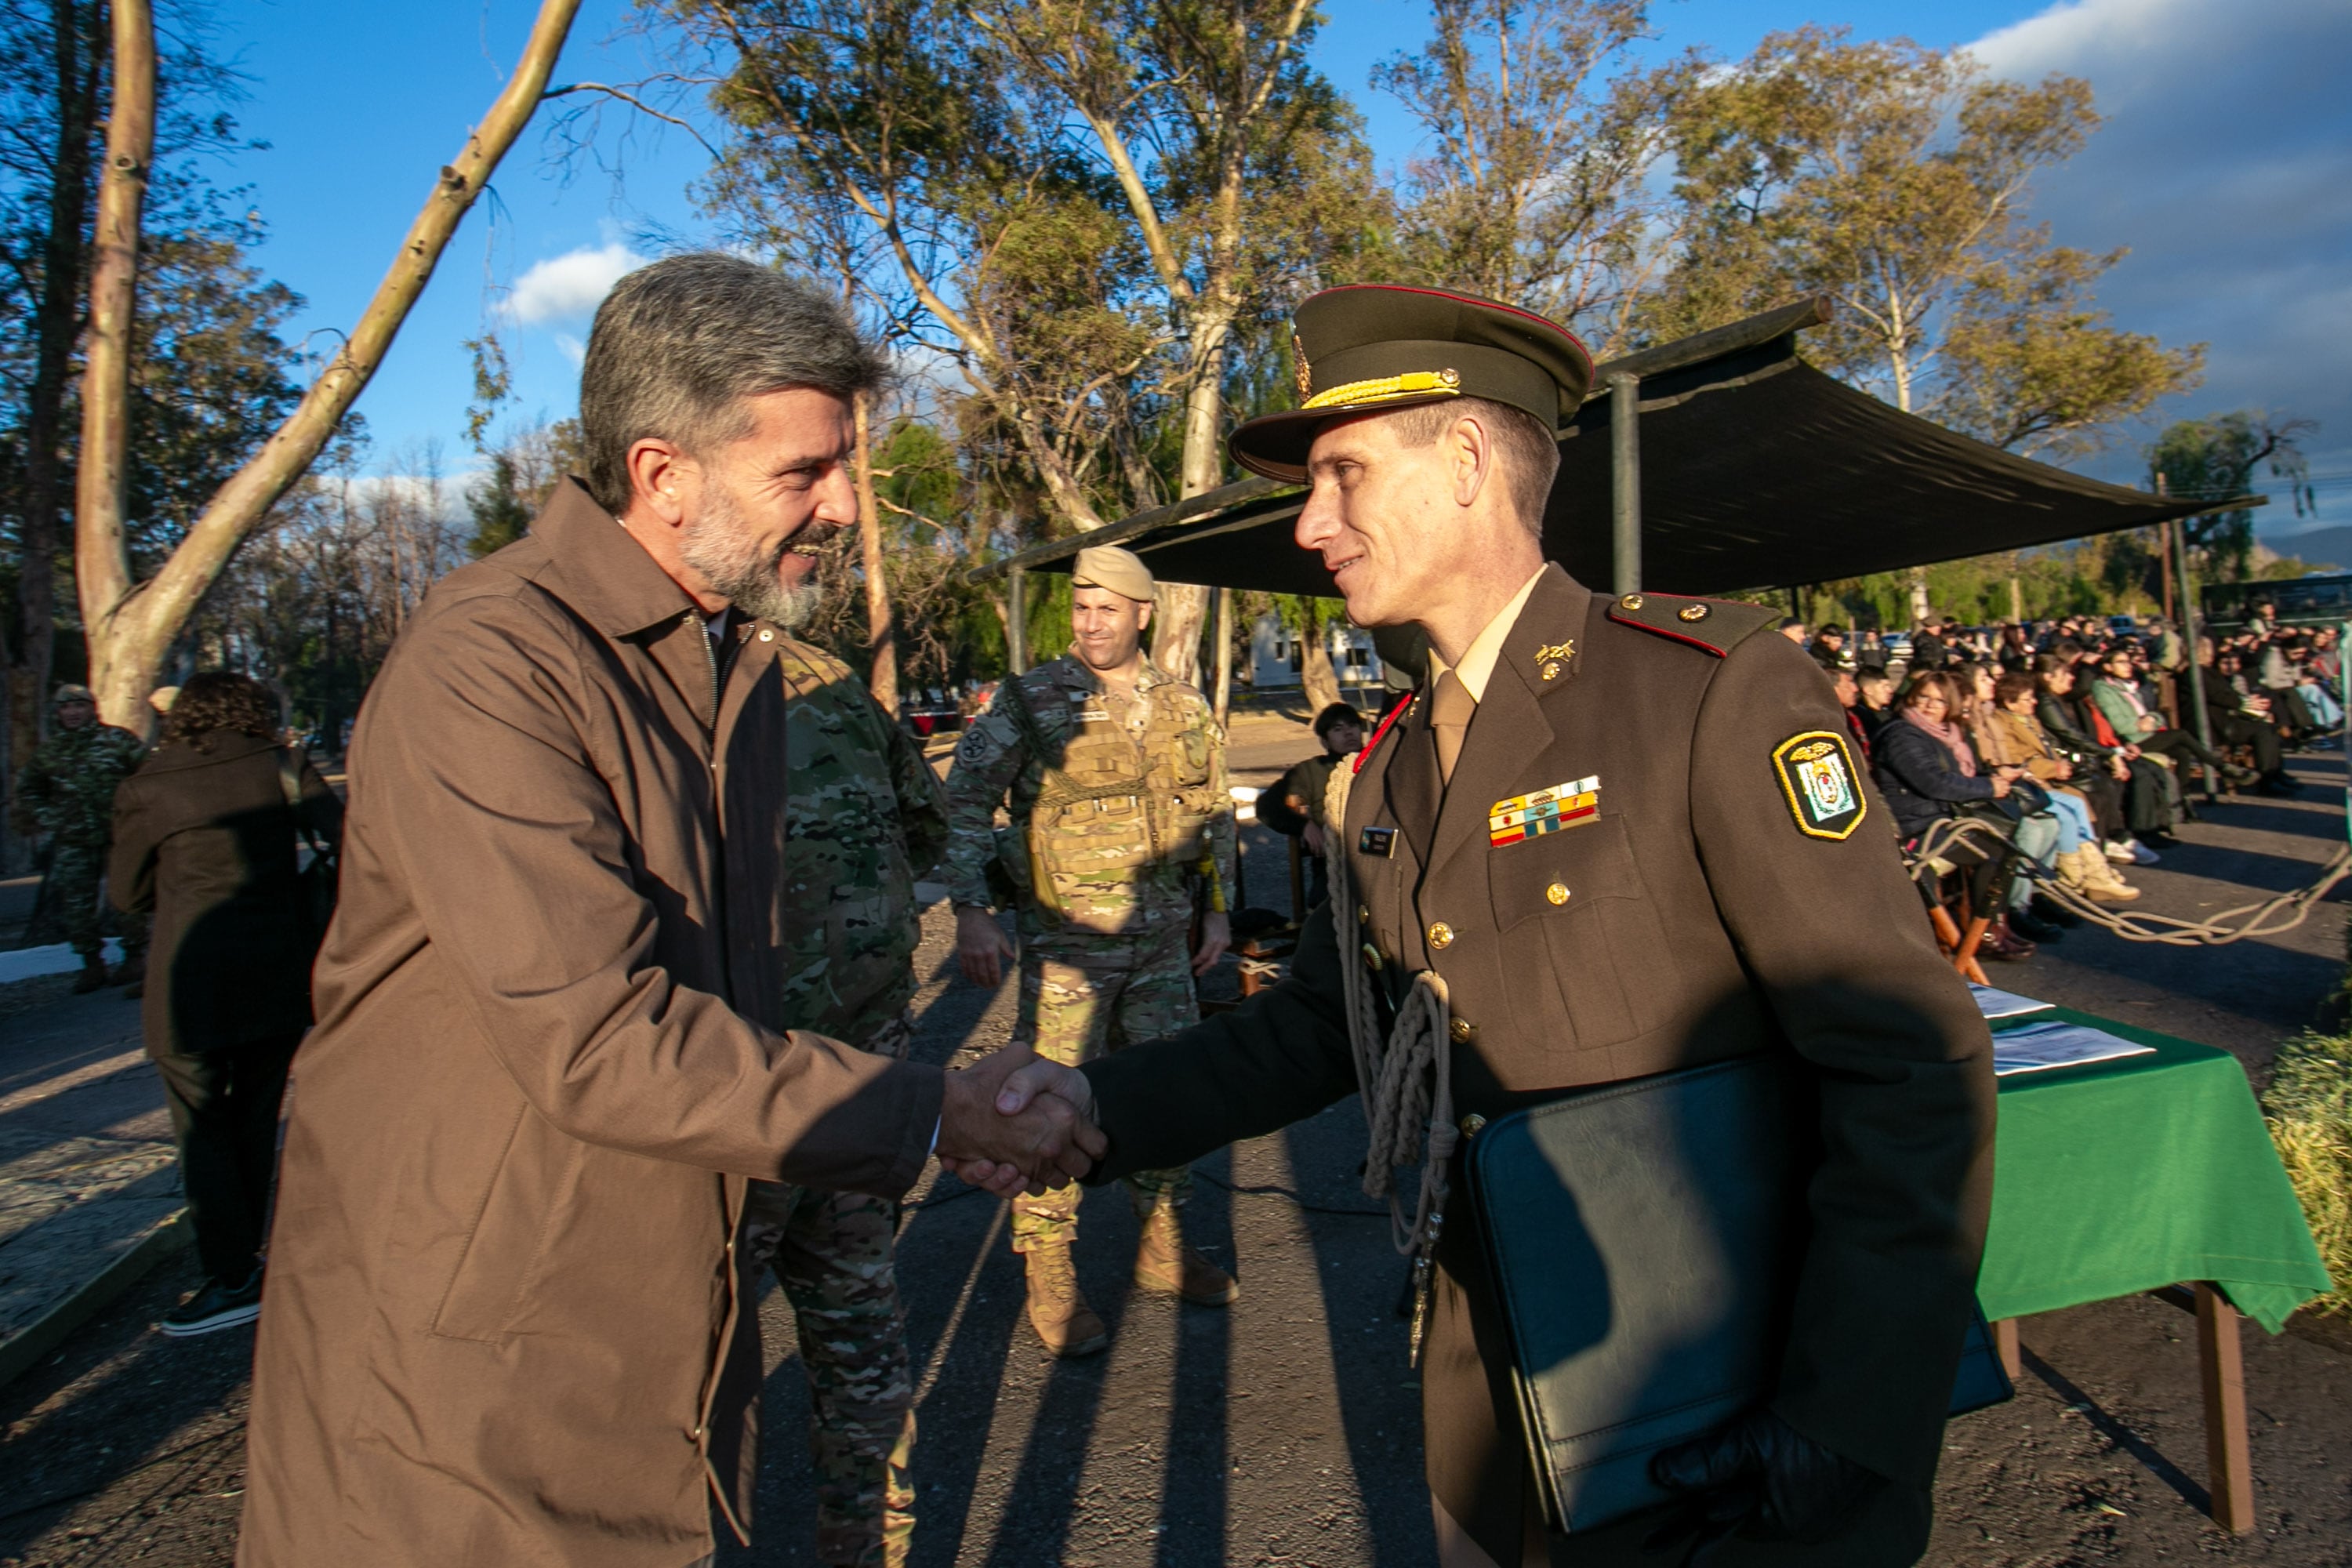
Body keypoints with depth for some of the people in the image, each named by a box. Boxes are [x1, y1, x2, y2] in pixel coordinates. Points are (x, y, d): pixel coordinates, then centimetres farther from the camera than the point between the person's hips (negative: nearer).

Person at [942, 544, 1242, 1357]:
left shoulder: (1187, 707, 7)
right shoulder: (1029, 702, -6)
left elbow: (1216, 814, 17)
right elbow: (966, 802, -6)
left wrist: (1219, 909, 14)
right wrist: (970, 912, -16)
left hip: (1164, 937, 5)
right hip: (1066, 936, -4)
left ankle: (1162, 1246, 32)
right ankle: (1049, 1276, 13)